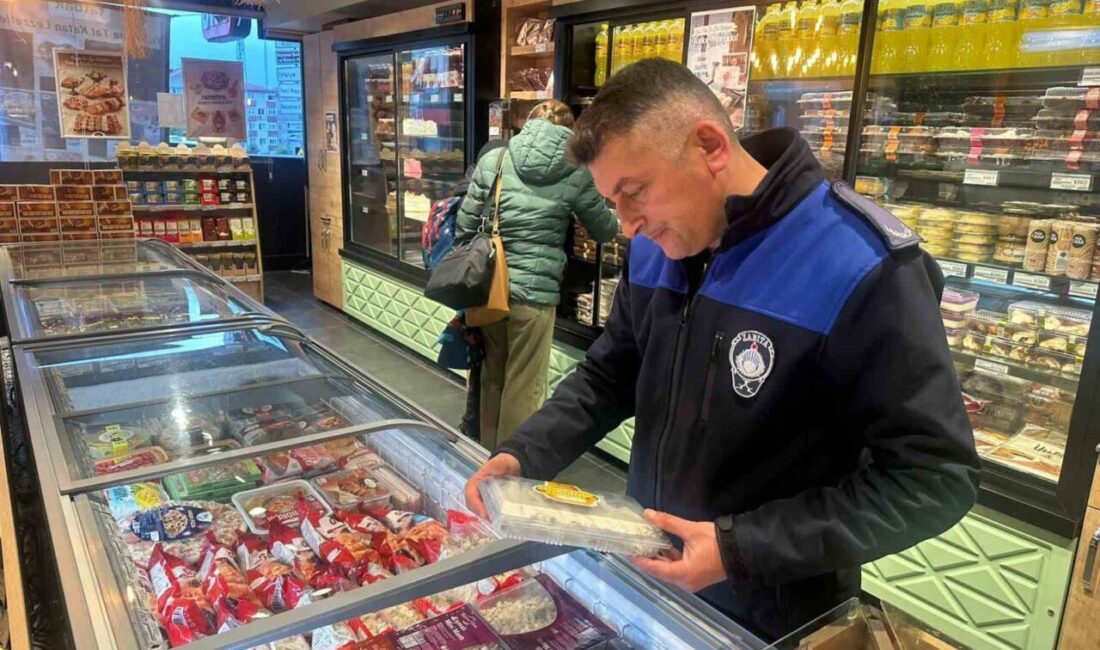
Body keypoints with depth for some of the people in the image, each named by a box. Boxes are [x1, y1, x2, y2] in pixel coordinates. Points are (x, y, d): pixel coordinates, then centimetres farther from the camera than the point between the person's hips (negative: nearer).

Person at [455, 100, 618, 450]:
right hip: (533, 291, -4)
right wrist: (617, 222, 34)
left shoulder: (493, 159, 5)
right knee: (524, 388, 9)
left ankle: (487, 457, 37)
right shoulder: (576, 171, 0)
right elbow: (604, 230, 11)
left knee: (491, 377, 20)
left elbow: (465, 224, 3)